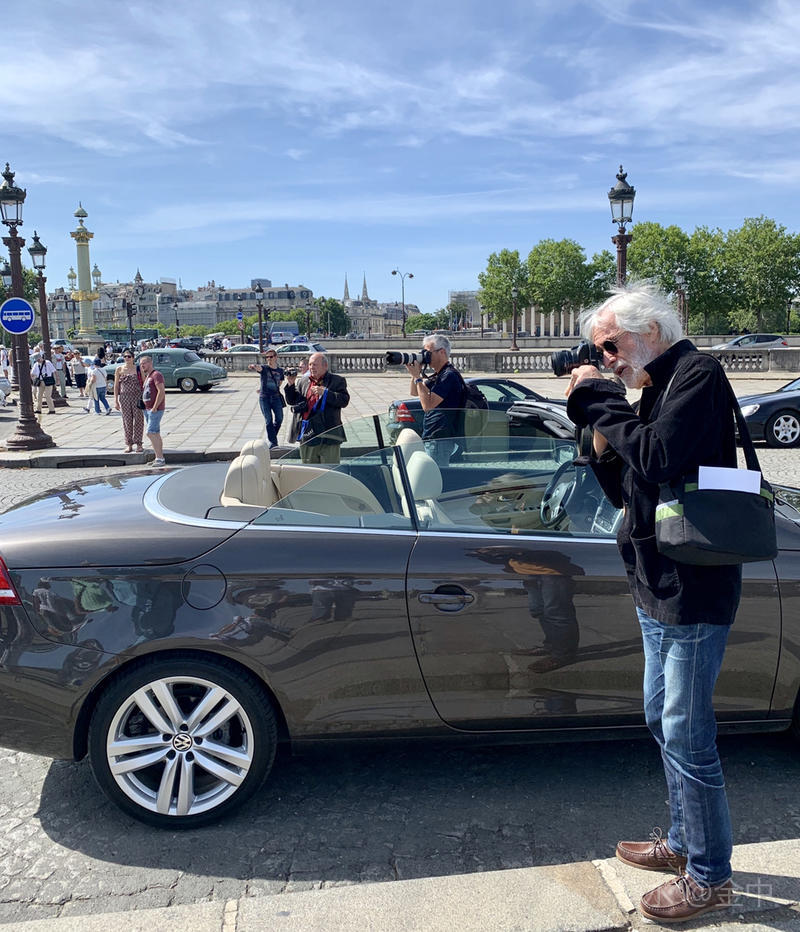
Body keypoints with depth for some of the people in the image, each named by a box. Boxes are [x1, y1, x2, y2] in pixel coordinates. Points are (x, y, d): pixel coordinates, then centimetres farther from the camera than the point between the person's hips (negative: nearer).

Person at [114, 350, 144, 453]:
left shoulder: (138, 369, 3)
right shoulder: (119, 370, 5)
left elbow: (144, 383, 4)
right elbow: (116, 386, 6)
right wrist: (116, 401, 1)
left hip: (137, 397, -1)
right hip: (124, 397, 1)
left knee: (138, 420, 0)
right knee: (127, 421, 5)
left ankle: (138, 444, 9)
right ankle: (129, 444, 13)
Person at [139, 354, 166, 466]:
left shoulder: (156, 375, -12)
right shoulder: (147, 376, 18)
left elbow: (161, 392, -21)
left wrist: (155, 407, -23)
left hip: (155, 409, -10)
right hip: (148, 409, 10)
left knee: (151, 433, -15)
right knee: (155, 434, 11)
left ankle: (160, 458, -14)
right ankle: (158, 458, 15)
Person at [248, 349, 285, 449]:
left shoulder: (280, 371, 7)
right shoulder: (264, 368, -4)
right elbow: (259, 368, -28)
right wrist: (253, 366, -52)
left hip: (276, 397, 3)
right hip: (264, 398, -3)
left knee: (279, 419, 3)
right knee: (269, 420, -4)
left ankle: (272, 437, 27)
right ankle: (273, 442, 2)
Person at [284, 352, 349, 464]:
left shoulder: (337, 381, -1)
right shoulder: (303, 381, 13)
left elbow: (344, 400, -13)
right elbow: (292, 400, 15)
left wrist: (324, 392, -19)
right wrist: (290, 384, 0)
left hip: (328, 438, -5)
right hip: (307, 436, 5)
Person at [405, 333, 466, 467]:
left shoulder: (449, 375, -16)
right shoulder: (437, 375, 17)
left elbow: (427, 405, -21)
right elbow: (414, 392, 23)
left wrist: (417, 377, -15)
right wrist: (415, 374, 5)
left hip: (441, 440, -10)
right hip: (432, 438, 10)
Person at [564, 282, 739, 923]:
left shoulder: (698, 374, -13)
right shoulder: (655, 391, 14)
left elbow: (657, 458, -28)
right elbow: (626, 491, 15)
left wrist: (601, 403, -17)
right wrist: (600, 439, 1)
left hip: (693, 591, -10)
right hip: (657, 586, 10)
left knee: (686, 735, 0)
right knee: (663, 721, 20)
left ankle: (709, 877, 17)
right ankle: (683, 841, 37)